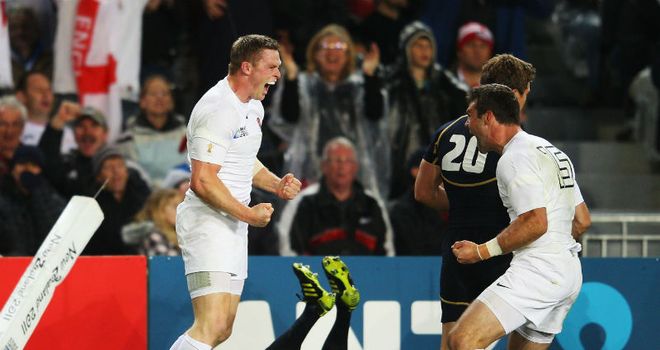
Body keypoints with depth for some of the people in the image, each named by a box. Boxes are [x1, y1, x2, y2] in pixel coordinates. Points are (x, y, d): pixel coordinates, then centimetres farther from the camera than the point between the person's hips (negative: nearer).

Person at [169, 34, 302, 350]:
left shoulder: (254, 107, 15)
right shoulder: (217, 109, -18)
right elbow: (202, 182, -22)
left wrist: (277, 185, 12)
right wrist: (248, 214, -17)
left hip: (234, 226, 10)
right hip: (208, 221, -10)